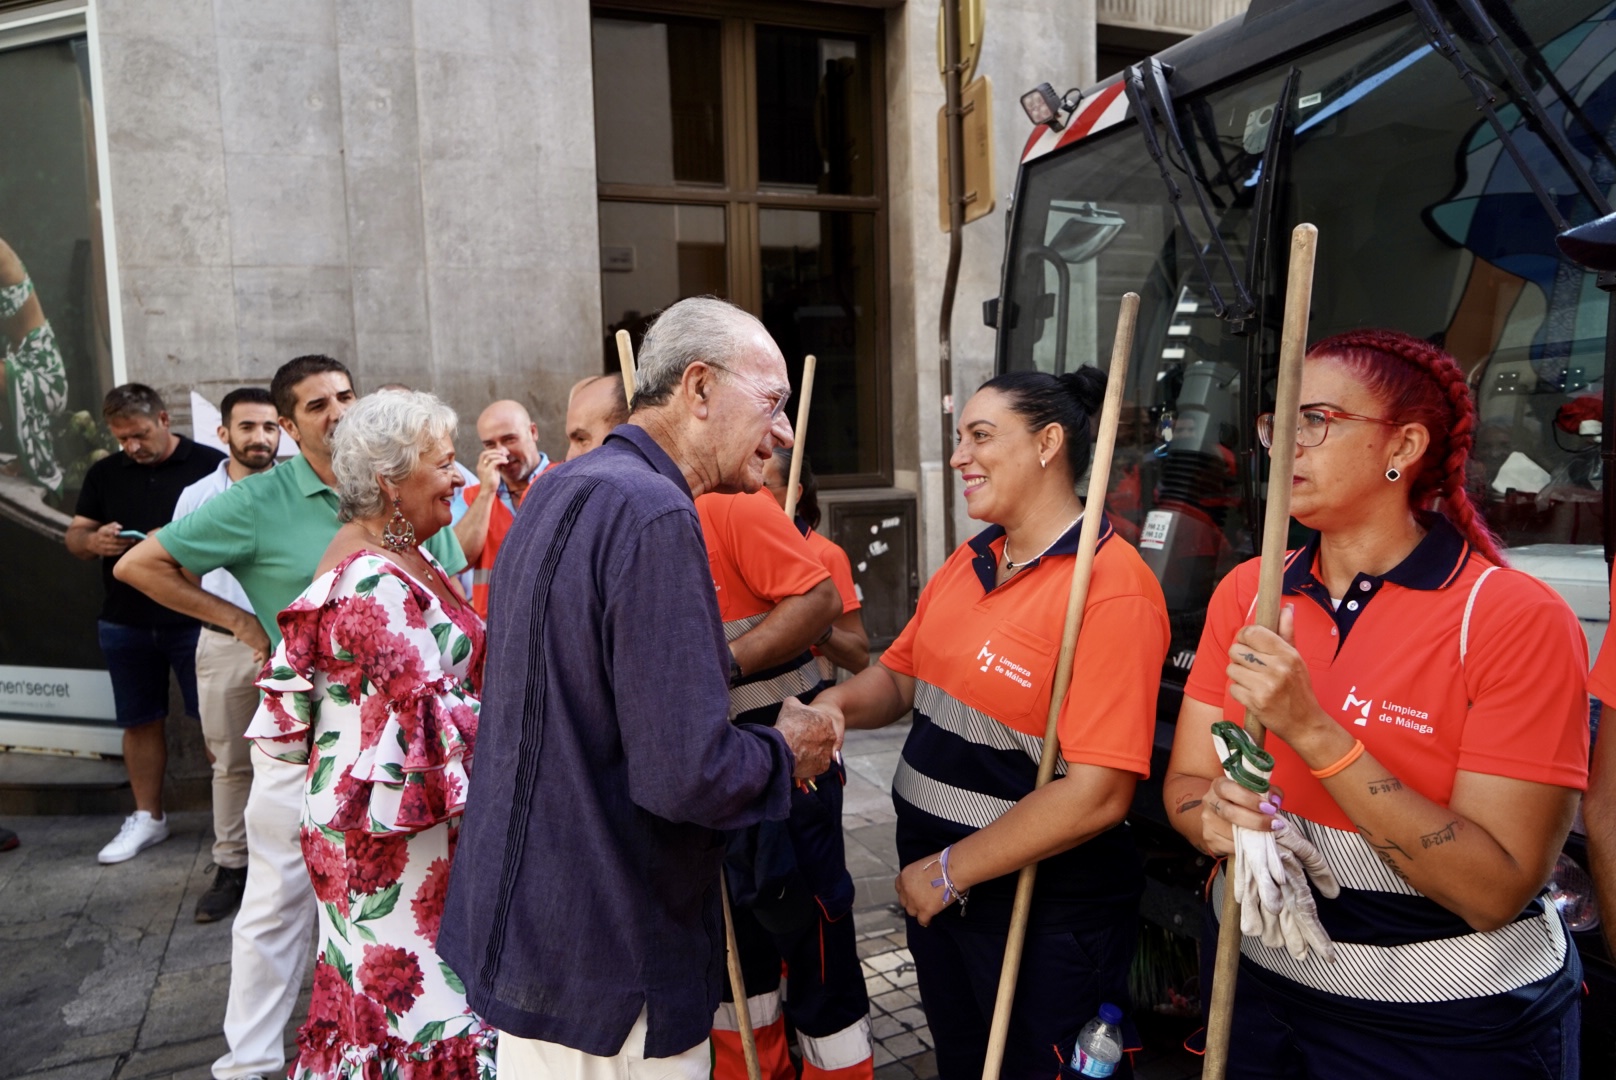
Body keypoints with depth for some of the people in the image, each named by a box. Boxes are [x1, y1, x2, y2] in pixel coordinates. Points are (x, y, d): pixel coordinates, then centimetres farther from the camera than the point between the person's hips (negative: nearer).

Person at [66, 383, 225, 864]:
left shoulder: (211, 465, -6)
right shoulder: (104, 473, 9)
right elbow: (74, 536, 12)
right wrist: (93, 540, -12)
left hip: (196, 619, -4)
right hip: (125, 622, 5)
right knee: (140, 720, 13)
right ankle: (147, 817, 27)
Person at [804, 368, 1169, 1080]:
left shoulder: (1111, 587, -22)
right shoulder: (968, 562, 4)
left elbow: (1098, 794, -26)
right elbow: (899, 674, 12)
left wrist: (951, 871, -17)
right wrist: (836, 704, -11)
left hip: (1045, 915, -7)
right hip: (935, 885, 7)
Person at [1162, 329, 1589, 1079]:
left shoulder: (1518, 618, -17)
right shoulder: (1246, 593, -3)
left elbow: (1496, 891, -22)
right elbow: (1186, 780, -3)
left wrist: (1313, 732, -32)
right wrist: (1216, 817, -25)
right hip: (1255, 977, 4)